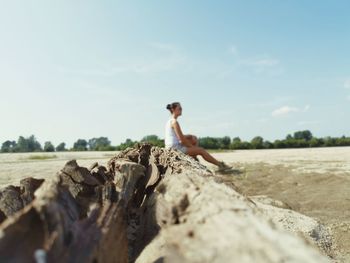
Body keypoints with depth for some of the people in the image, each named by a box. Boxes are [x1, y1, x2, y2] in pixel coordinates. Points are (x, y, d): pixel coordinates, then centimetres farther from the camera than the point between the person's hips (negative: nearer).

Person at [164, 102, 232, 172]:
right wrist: (191, 146, -4)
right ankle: (220, 164, 8)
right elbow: (182, 139, -19)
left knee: (194, 138, 18)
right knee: (201, 150, -1)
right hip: (175, 148, -10)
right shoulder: (174, 122, -16)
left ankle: (194, 158, 12)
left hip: (171, 147, 10)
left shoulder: (170, 121, 14)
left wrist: (191, 136, 8)